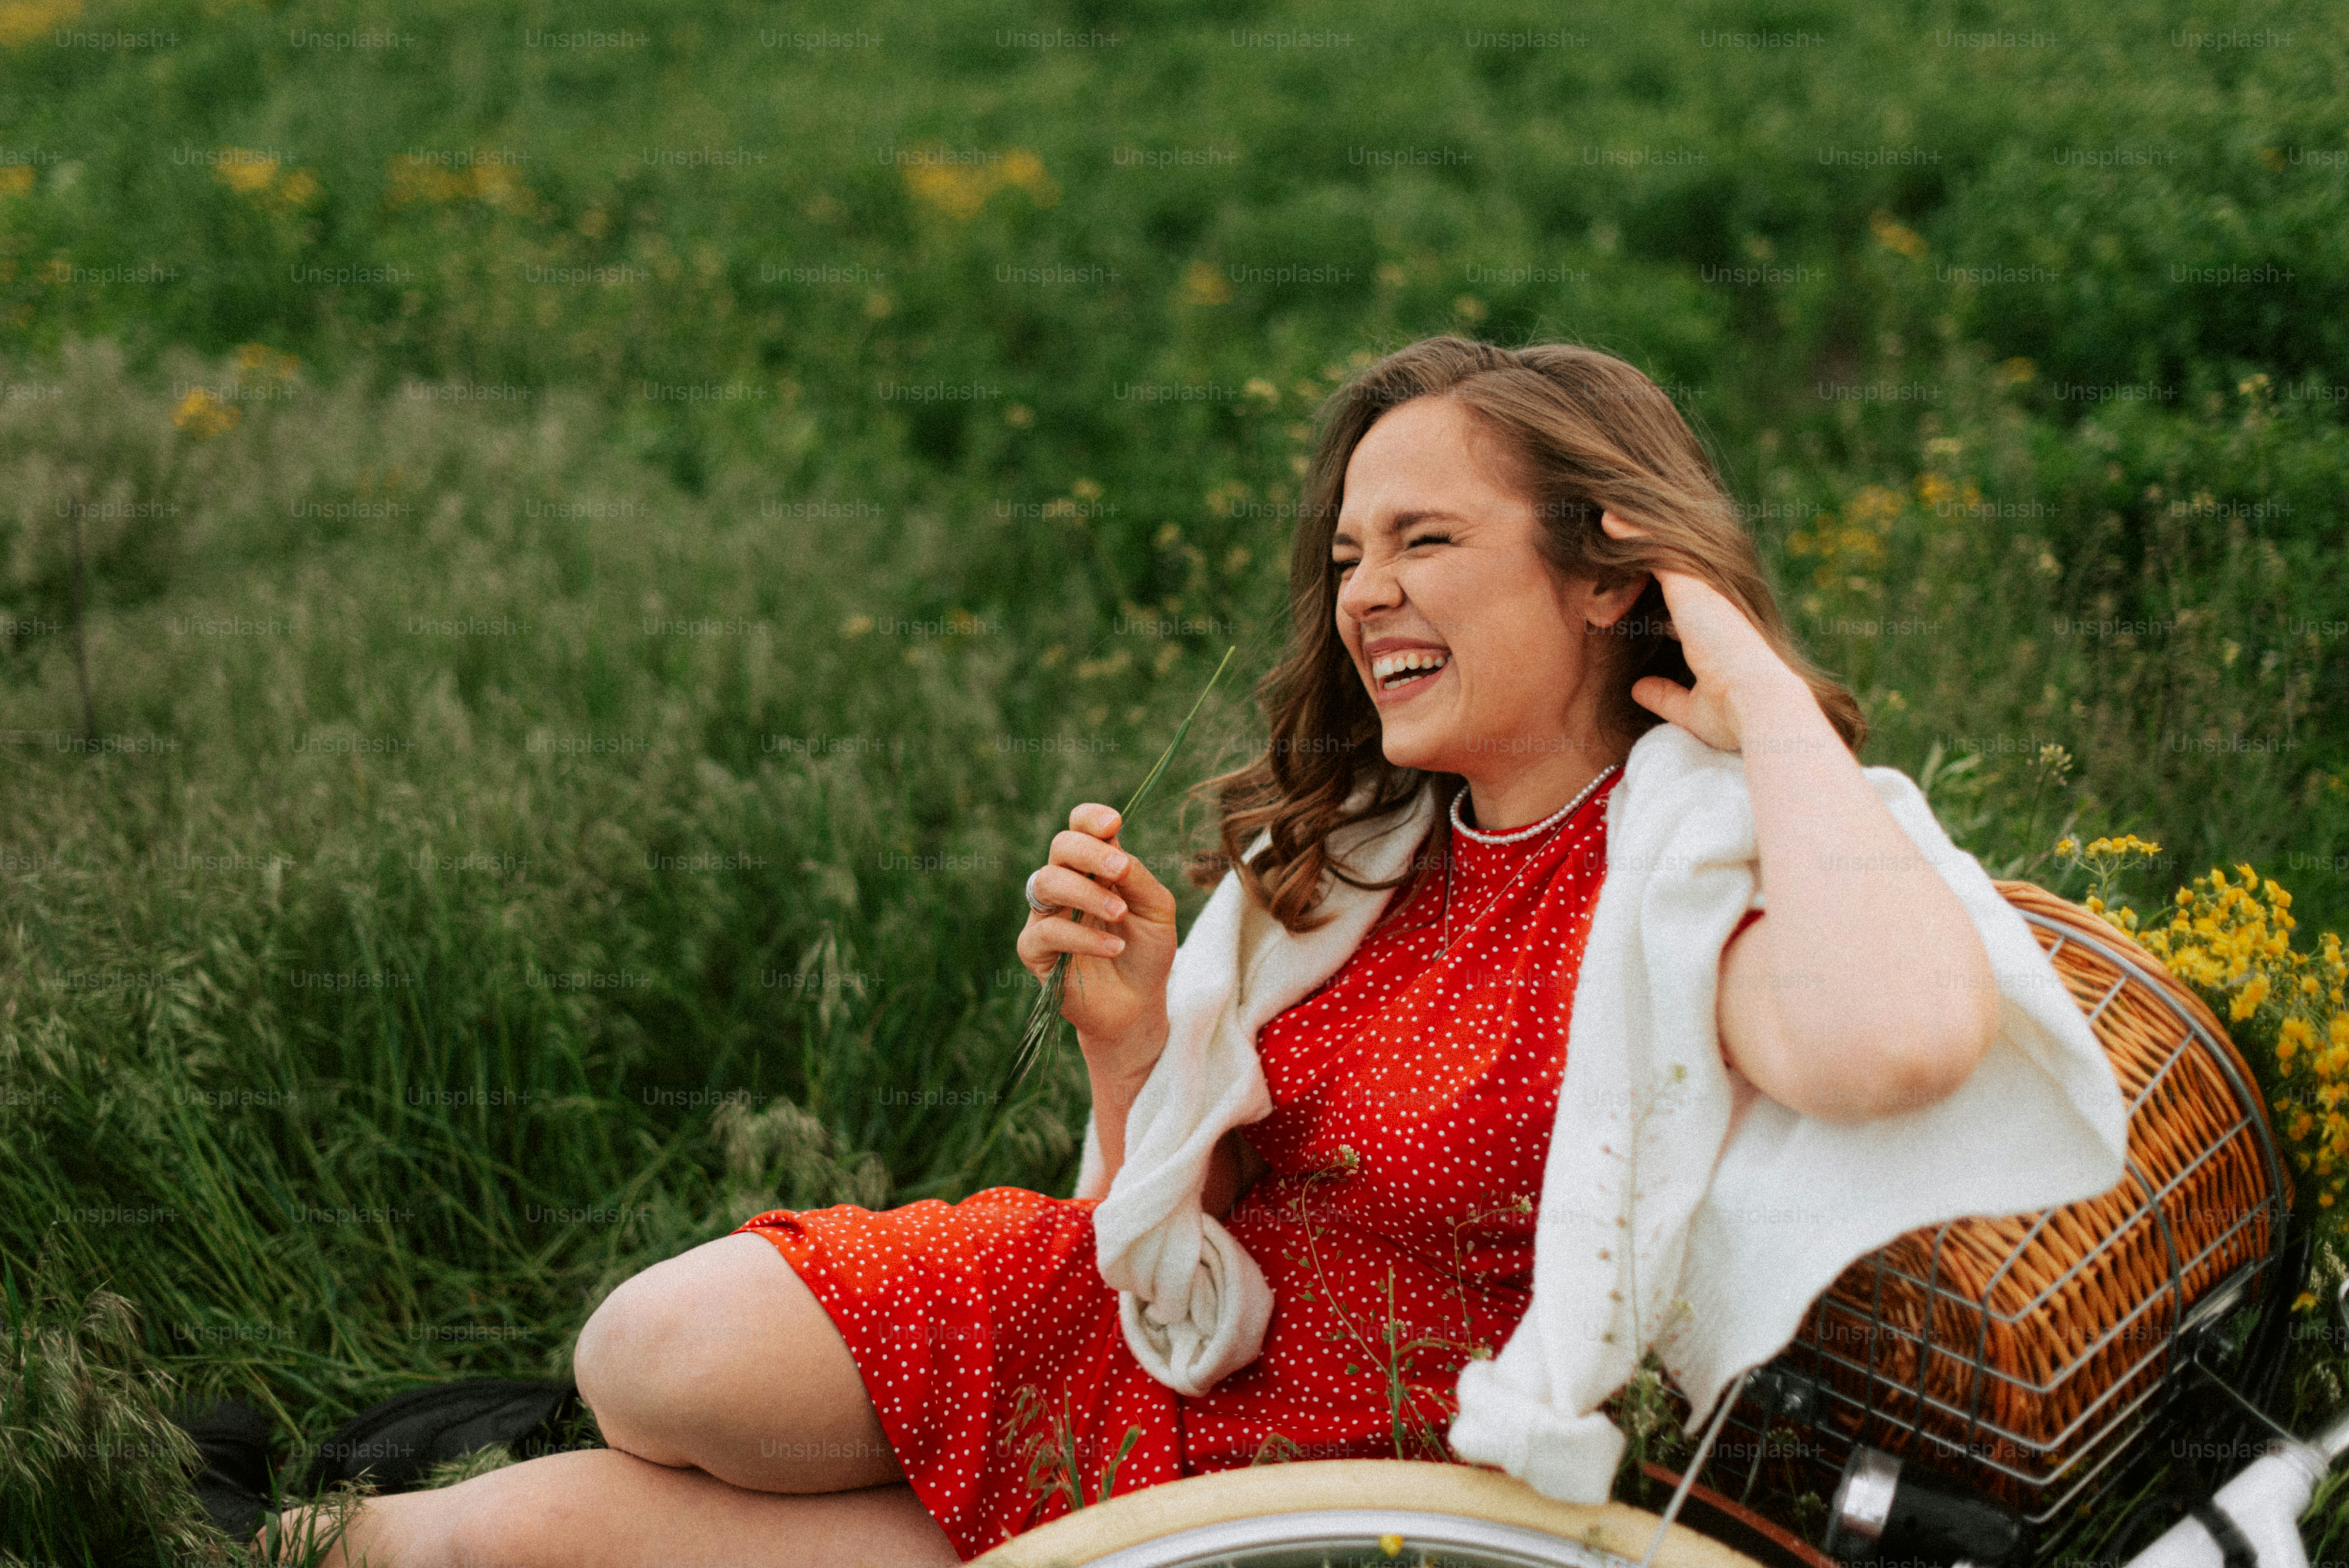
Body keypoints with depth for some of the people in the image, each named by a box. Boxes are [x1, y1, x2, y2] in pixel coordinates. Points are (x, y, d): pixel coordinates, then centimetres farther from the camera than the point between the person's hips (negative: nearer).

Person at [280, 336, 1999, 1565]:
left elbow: (1901, 1041, -44)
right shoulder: (1347, 847, 3)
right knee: (660, 1354, -17)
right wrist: (1135, 1044, -15)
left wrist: (1764, 697, -28)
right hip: (1165, 1324, 6)